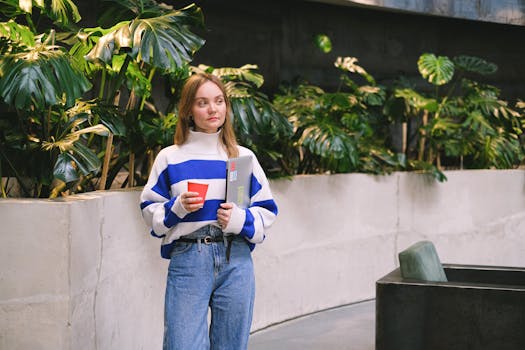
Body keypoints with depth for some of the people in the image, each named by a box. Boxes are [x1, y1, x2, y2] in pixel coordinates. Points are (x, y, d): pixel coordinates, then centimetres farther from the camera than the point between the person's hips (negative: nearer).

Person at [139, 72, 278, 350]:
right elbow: (149, 210, 8)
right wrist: (177, 208, -11)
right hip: (187, 260, -2)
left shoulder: (244, 157, 11)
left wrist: (240, 219, -8)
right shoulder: (170, 158, 6)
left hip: (236, 259, 2)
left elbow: (267, 211, 11)